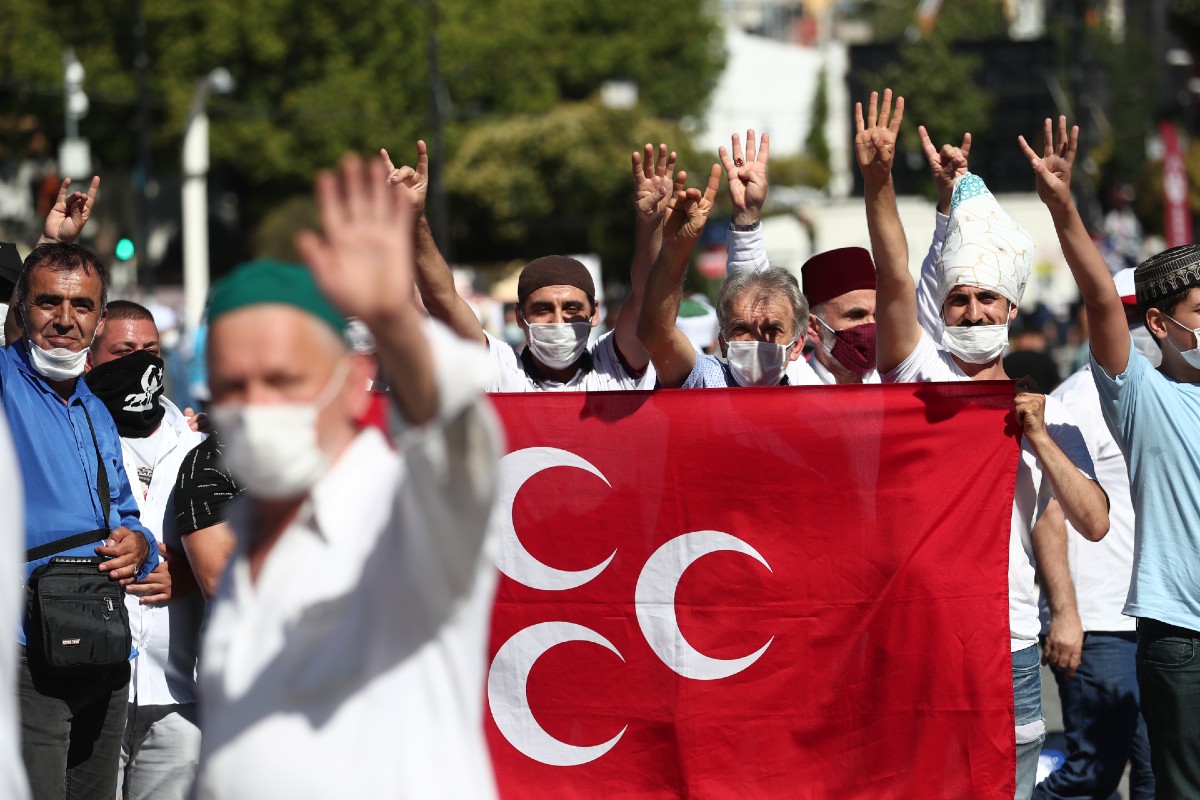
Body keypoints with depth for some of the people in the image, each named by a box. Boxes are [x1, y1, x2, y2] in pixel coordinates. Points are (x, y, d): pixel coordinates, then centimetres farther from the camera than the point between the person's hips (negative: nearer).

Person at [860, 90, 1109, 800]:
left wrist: (1037, 436, -7)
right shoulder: (922, 373, 5)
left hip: (1010, 642, 2)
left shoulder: (1047, 412, 11)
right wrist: (879, 181, -24)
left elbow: (1094, 522, 2)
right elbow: (894, 279, -11)